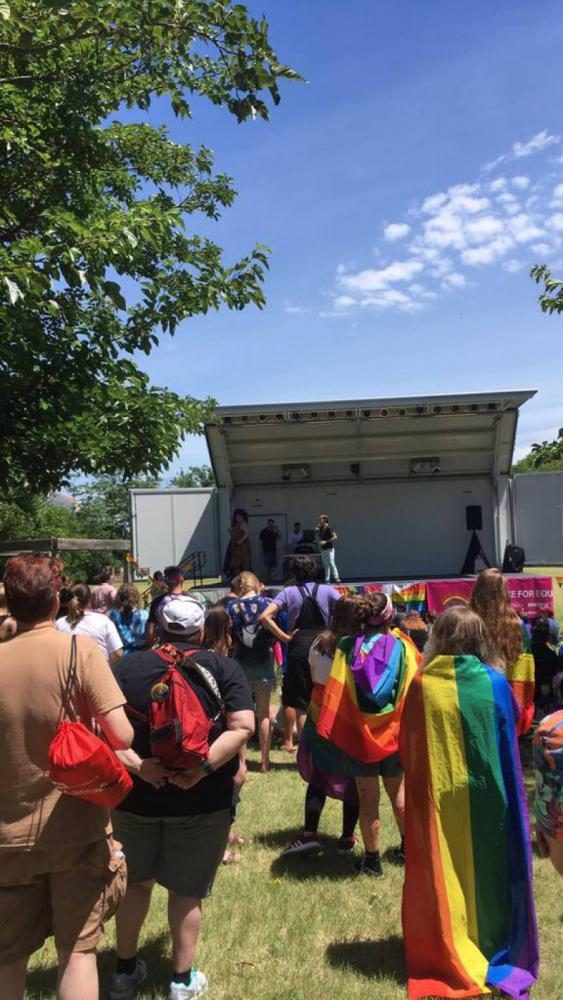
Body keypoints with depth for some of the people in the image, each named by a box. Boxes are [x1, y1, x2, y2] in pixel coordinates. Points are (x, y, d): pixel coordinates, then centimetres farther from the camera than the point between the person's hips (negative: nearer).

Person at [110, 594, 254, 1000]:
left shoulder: (127, 666, -2)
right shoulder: (223, 667, -6)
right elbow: (244, 726, -17)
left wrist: (137, 764, -17)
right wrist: (203, 768, -19)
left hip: (137, 795, 2)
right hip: (202, 799, -2)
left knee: (137, 880, 24)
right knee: (186, 889, 16)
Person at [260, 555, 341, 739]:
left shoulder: (289, 592, 1)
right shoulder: (326, 590, 4)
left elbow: (265, 617, -11)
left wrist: (285, 637, -6)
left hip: (299, 649, -2)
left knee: (301, 706, 7)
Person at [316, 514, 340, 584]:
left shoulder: (329, 528, -12)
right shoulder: (320, 528, 11)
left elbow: (335, 537, -19)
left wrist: (326, 541, -22)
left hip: (329, 549, -8)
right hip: (323, 549, 8)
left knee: (331, 562, -17)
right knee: (326, 565, 11)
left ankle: (336, 578, -22)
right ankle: (327, 580, 16)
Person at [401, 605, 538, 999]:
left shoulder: (422, 685, -11)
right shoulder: (495, 683, -11)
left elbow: (407, 746, -1)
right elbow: (510, 738, 0)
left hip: (436, 798, 0)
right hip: (487, 797, 0)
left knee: (443, 873, 16)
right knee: (487, 869, 18)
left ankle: (445, 951, 27)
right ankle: (492, 949, 32)